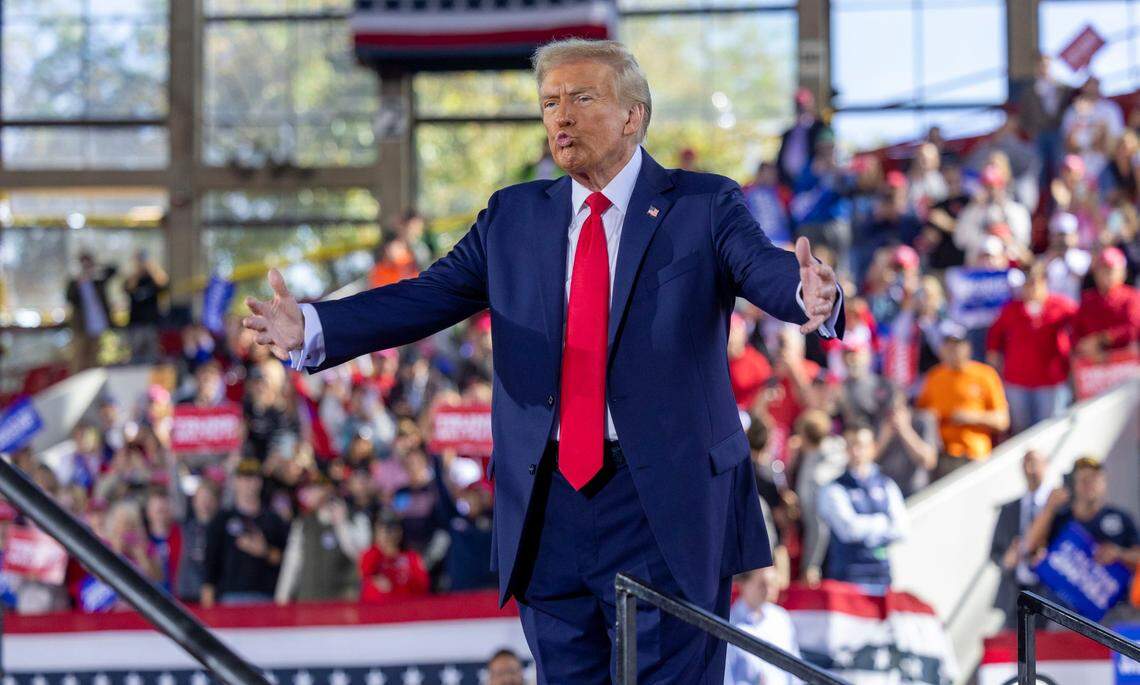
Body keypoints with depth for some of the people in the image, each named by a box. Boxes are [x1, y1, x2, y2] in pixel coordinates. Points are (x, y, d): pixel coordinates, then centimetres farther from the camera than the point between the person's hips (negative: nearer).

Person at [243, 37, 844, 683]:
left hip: (666, 505, -4)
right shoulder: (514, 216, 12)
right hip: (547, 503, 4)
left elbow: (766, 269, -16)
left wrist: (811, 296, -41)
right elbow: (426, 298, 3)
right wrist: (311, 327, -13)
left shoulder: (704, 207, 1)